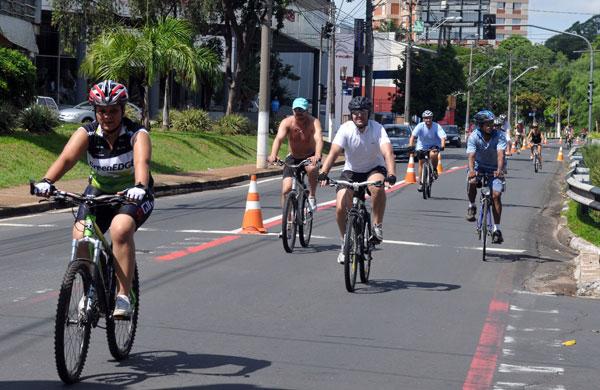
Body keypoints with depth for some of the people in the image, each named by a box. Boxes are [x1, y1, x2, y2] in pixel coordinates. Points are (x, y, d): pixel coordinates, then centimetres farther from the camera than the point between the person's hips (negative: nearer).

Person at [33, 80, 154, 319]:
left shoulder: (137, 134, -19)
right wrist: (47, 181, -48)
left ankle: (123, 296, -25)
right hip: (99, 191, 3)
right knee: (80, 235, -20)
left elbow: (142, 162, -39)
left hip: (133, 194, -3)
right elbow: (66, 158, -29)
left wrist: (139, 187, -60)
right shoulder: (87, 133, -12)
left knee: (121, 228, -33)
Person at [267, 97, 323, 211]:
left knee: (312, 168, -37)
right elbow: (279, 138, -31)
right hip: (293, 158, 2)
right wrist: (273, 155, -49)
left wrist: (317, 156, -56)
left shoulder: (313, 122, -20)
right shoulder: (287, 122, -16)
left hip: (310, 157, -2)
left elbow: (318, 139, -36)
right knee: (286, 189, -11)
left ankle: (312, 196, -12)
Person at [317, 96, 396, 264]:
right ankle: (345, 243, 9)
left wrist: (391, 175, -49)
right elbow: (333, 152, -27)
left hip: (374, 169, -1)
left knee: (377, 187, -37)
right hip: (351, 171, 2)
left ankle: (377, 226, -18)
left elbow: (388, 153, -32)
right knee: (340, 207, -16)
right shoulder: (345, 129, -17)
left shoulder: (377, 129, -19)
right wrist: (323, 173, -43)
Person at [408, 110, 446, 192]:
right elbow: (413, 136, -27)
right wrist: (410, 146, -41)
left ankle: (435, 170, -7)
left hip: (434, 145, -2)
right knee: (421, 163, 0)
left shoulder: (437, 126, -18)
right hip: (421, 146, 2)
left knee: (433, 155, -34)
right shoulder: (420, 126, -18)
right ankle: (420, 183, 13)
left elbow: (443, 137, -27)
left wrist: (442, 146, -46)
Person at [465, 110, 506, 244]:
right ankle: (472, 206, -3)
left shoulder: (499, 136, -20)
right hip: (480, 166, 0)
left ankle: (496, 229, -7)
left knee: (496, 195, -16)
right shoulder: (474, 137, -18)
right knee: (472, 181, -32)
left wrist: (499, 170, -51)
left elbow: (500, 154, -33)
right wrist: (471, 170, -49)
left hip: (495, 169, 0)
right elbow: (471, 155, -30)